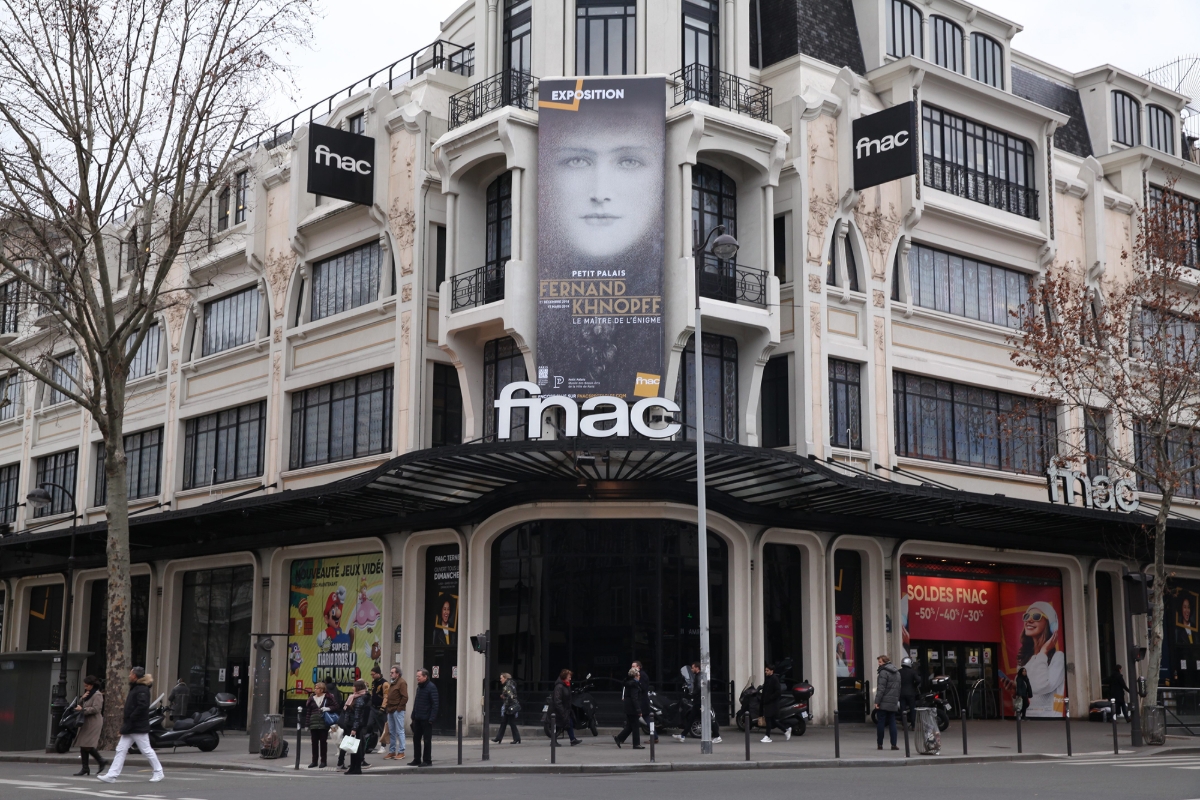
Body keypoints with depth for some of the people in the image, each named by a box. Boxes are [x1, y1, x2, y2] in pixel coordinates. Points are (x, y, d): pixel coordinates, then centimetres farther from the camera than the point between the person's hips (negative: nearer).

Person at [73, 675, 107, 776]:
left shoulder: (97, 695, -9)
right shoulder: (88, 694, 20)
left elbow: (96, 709, -19)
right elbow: (79, 705, 16)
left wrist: (82, 710, -18)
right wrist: (82, 698, -2)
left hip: (93, 723, -9)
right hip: (86, 722, 9)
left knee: (88, 746, -12)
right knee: (83, 746, 6)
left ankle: (101, 762, 3)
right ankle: (85, 768, 10)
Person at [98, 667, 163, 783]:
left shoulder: (142, 689, -15)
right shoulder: (135, 688, 17)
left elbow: (143, 706, -26)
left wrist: (130, 718, -21)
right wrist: (125, 718, 10)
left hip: (138, 726, -10)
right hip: (130, 726, 10)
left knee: (146, 750, -1)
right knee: (121, 749, 4)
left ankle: (158, 772, 11)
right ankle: (111, 775, 2)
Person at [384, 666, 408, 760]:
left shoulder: (402, 683, -11)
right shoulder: (392, 683, 18)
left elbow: (405, 697, -17)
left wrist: (399, 708, -17)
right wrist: (387, 706, 12)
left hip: (397, 711, -9)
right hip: (391, 710, 9)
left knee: (399, 731, -4)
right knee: (391, 732, 12)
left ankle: (401, 752, 0)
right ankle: (392, 751, 18)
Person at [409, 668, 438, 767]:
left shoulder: (431, 687, -12)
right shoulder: (419, 687, 13)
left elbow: (435, 704, -16)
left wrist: (431, 718, -20)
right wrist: (413, 716, 13)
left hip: (426, 719, -8)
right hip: (417, 718, 8)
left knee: (427, 740, 0)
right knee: (416, 739, 10)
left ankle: (427, 761, 6)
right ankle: (417, 760, 18)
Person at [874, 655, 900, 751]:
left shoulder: (883, 672, -11)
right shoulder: (897, 673, 16)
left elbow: (881, 688, -16)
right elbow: (898, 688, 19)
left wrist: (877, 701, -16)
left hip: (883, 703, -7)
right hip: (893, 703, 7)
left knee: (880, 723, 0)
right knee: (892, 723, 7)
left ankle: (880, 744, 2)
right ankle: (894, 744, 1)